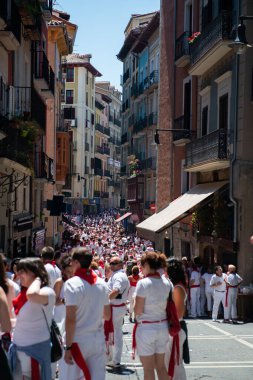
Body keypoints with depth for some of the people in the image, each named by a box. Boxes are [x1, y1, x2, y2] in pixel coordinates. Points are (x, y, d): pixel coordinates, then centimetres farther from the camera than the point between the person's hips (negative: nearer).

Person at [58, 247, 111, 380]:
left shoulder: (72, 283, -12)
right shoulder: (102, 283, 6)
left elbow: (70, 319, -16)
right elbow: (107, 315, 13)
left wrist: (68, 346, -12)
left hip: (78, 341, -5)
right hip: (98, 339, 5)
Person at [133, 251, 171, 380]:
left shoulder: (143, 283, -16)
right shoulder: (166, 283, 2)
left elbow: (138, 311, -15)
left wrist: (135, 304, 4)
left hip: (146, 328, -6)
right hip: (162, 326, 6)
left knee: (148, 369, 5)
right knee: (161, 366, 17)